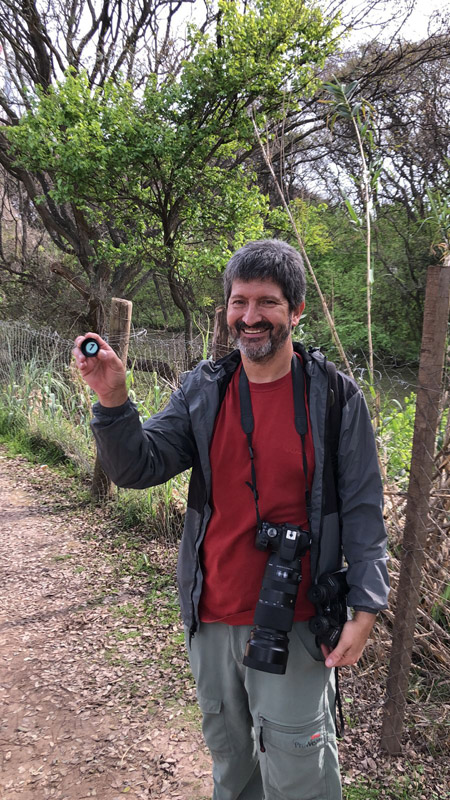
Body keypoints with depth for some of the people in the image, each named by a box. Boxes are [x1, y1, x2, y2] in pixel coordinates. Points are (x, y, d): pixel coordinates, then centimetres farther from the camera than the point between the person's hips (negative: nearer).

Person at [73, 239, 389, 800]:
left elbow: (362, 510, -6)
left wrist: (364, 609, -11)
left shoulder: (334, 396, -8)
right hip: (212, 617, 4)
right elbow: (139, 467, -6)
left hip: (295, 624, -3)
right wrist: (113, 401, -22)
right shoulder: (202, 390, 0)